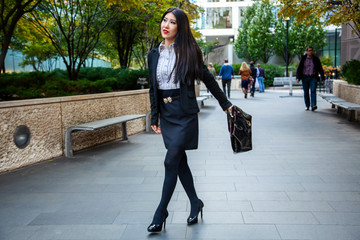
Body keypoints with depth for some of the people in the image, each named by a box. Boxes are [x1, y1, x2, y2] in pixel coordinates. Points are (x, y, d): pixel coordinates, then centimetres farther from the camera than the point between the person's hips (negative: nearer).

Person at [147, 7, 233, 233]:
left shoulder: (188, 51, -4)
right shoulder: (154, 54, 9)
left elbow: (207, 78, 1)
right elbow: (153, 88, 13)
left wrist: (226, 104, 5)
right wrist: (154, 118, 11)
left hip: (185, 114, -5)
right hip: (166, 115, 5)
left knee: (171, 162, -6)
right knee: (180, 161, 11)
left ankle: (161, 213, 6)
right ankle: (195, 203, 28)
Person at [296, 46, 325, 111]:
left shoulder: (316, 59, 3)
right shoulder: (303, 59, 2)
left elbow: (320, 69, 9)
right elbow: (299, 68, 1)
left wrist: (323, 78, 10)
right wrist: (298, 77, -9)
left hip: (313, 77, -1)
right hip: (305, 77, 1)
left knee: (313, 90, -16)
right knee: (306, 92, 5)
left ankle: (313, 105, -23)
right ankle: (307, 106, 17)